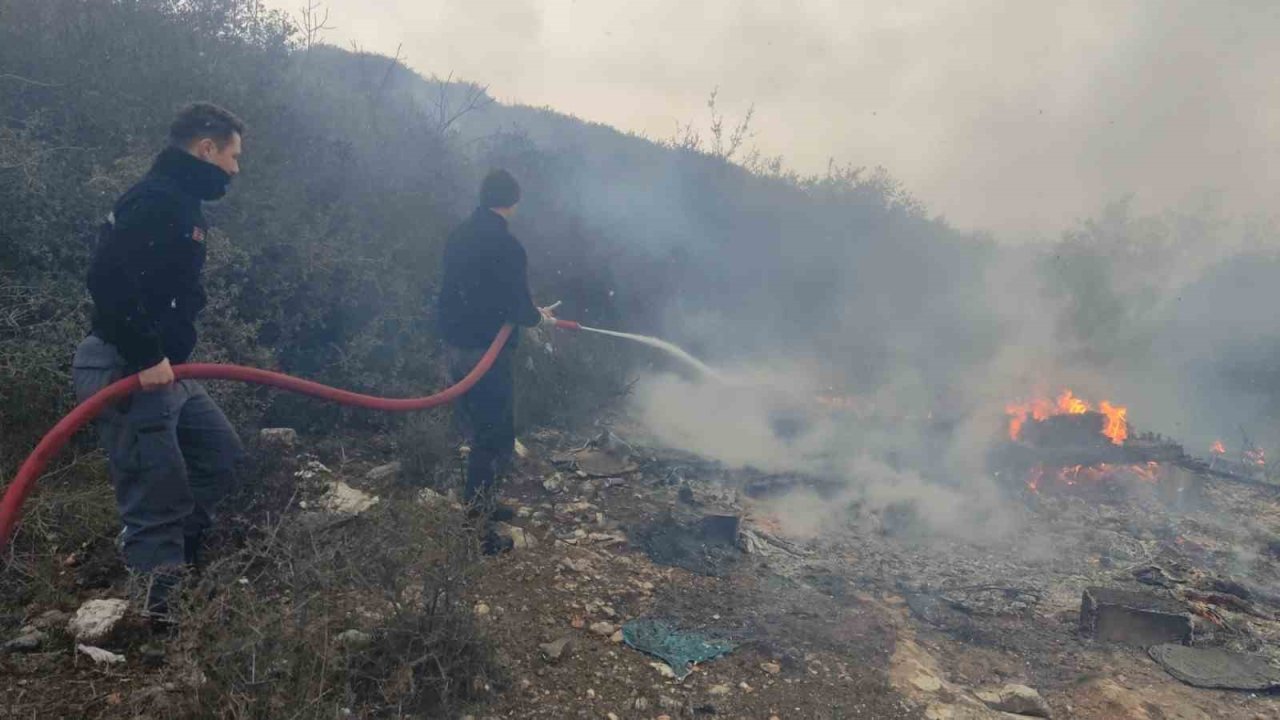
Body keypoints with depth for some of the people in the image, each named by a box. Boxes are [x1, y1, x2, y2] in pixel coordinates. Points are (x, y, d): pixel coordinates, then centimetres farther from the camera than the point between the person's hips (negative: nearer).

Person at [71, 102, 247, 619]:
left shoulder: (184, 205, 17)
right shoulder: (155, 199, -15)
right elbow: (107, 280, -26)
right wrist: (146, 357, -24)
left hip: (162, 367, 10)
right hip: (122, 371, -10)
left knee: (221, 456, 15)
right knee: (158, 494, -7)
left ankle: (176, 564, 25)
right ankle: (158, 606, 4)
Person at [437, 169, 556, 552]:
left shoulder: (459, 236, 7)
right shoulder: (507, 246, -19)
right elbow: (519, 309, -18)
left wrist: (526, 307, 21)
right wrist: (540, 316, 4)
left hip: (455, 345, 8)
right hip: (486, 352, -8)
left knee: (477, 431, 22)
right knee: (496, 439, 4)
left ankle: (483, 504, 37)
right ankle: (473, 526, 10)